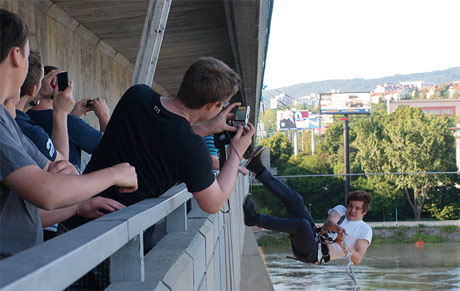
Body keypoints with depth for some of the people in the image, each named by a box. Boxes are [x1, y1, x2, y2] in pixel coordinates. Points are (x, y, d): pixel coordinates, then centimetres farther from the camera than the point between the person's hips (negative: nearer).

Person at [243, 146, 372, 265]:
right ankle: (259, 170, -11)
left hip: (312, 254, -6)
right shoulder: (341, 209, 22)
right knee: (295, 199, -6)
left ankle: (254, 218, -39)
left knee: (302, 224, -38)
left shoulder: (365, 230, 9)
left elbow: (357, 260, -3)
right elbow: (328, 222, -2)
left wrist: (342, 244, -20)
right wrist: (338, 228, -26)